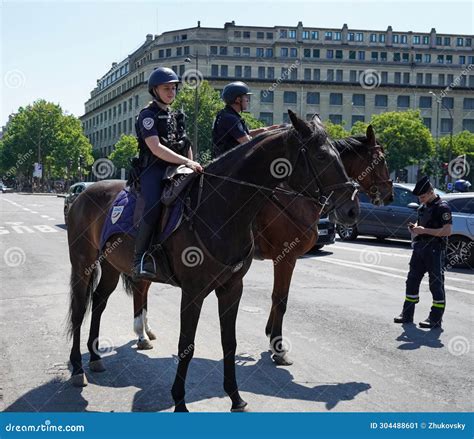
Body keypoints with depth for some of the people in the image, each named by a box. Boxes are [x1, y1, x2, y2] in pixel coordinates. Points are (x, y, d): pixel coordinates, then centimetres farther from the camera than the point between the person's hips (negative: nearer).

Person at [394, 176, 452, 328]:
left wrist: (425, 230, -21)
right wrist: (415, 227, 5)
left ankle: (436, 319, 3)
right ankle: (407, 314, 19)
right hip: (419, 247, 9)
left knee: (436, 284, -2)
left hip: (435, 250, -9)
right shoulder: (423, 207, 14)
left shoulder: (442, 207, -11)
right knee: (412, 281, 10)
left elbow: (447, 231, -18)